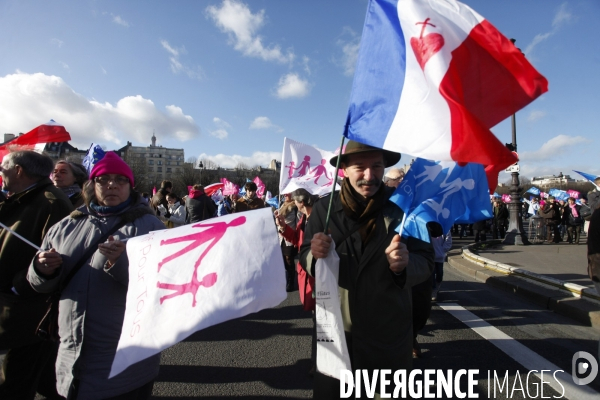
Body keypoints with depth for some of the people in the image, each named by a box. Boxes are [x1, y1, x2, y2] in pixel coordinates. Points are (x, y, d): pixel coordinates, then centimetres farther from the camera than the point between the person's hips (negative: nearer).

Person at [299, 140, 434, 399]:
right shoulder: (325, 207, -8)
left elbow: (426, 263, -8)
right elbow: (304, 257, -2)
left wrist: (404, 265, -29)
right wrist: (314, 254, -25)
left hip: (389, 333, 0)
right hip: (334, 328, 1)